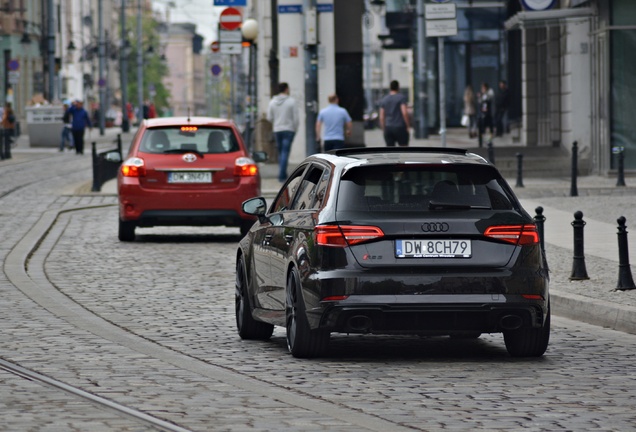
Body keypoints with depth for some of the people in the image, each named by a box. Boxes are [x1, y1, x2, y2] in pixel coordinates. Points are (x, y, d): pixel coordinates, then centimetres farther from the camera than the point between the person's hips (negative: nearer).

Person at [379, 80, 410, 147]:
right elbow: (404, 112, -15)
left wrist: (383, 129, 11)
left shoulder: (383, 100, 9)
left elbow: (381, 117, 5)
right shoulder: (401, 97, -5)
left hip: (388, 128, 4)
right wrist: (408, 126, -7)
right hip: (400, 127, -4)